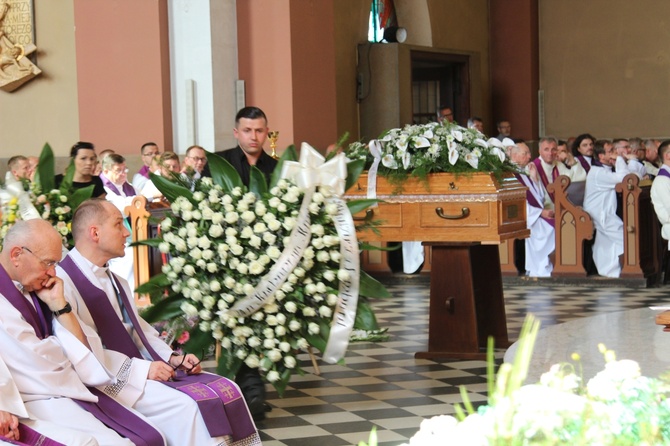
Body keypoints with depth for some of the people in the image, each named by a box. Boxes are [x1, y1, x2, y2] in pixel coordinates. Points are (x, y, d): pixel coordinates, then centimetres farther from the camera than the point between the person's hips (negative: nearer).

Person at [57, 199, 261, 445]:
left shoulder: (115, 282, 19)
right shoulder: (64, 281, -12)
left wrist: (171, 358, 3)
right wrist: (139, 369, -21)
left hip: (138, 367, 9)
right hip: (108, 379, -9)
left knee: (226, 390, -7)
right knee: (186, 406, -27)